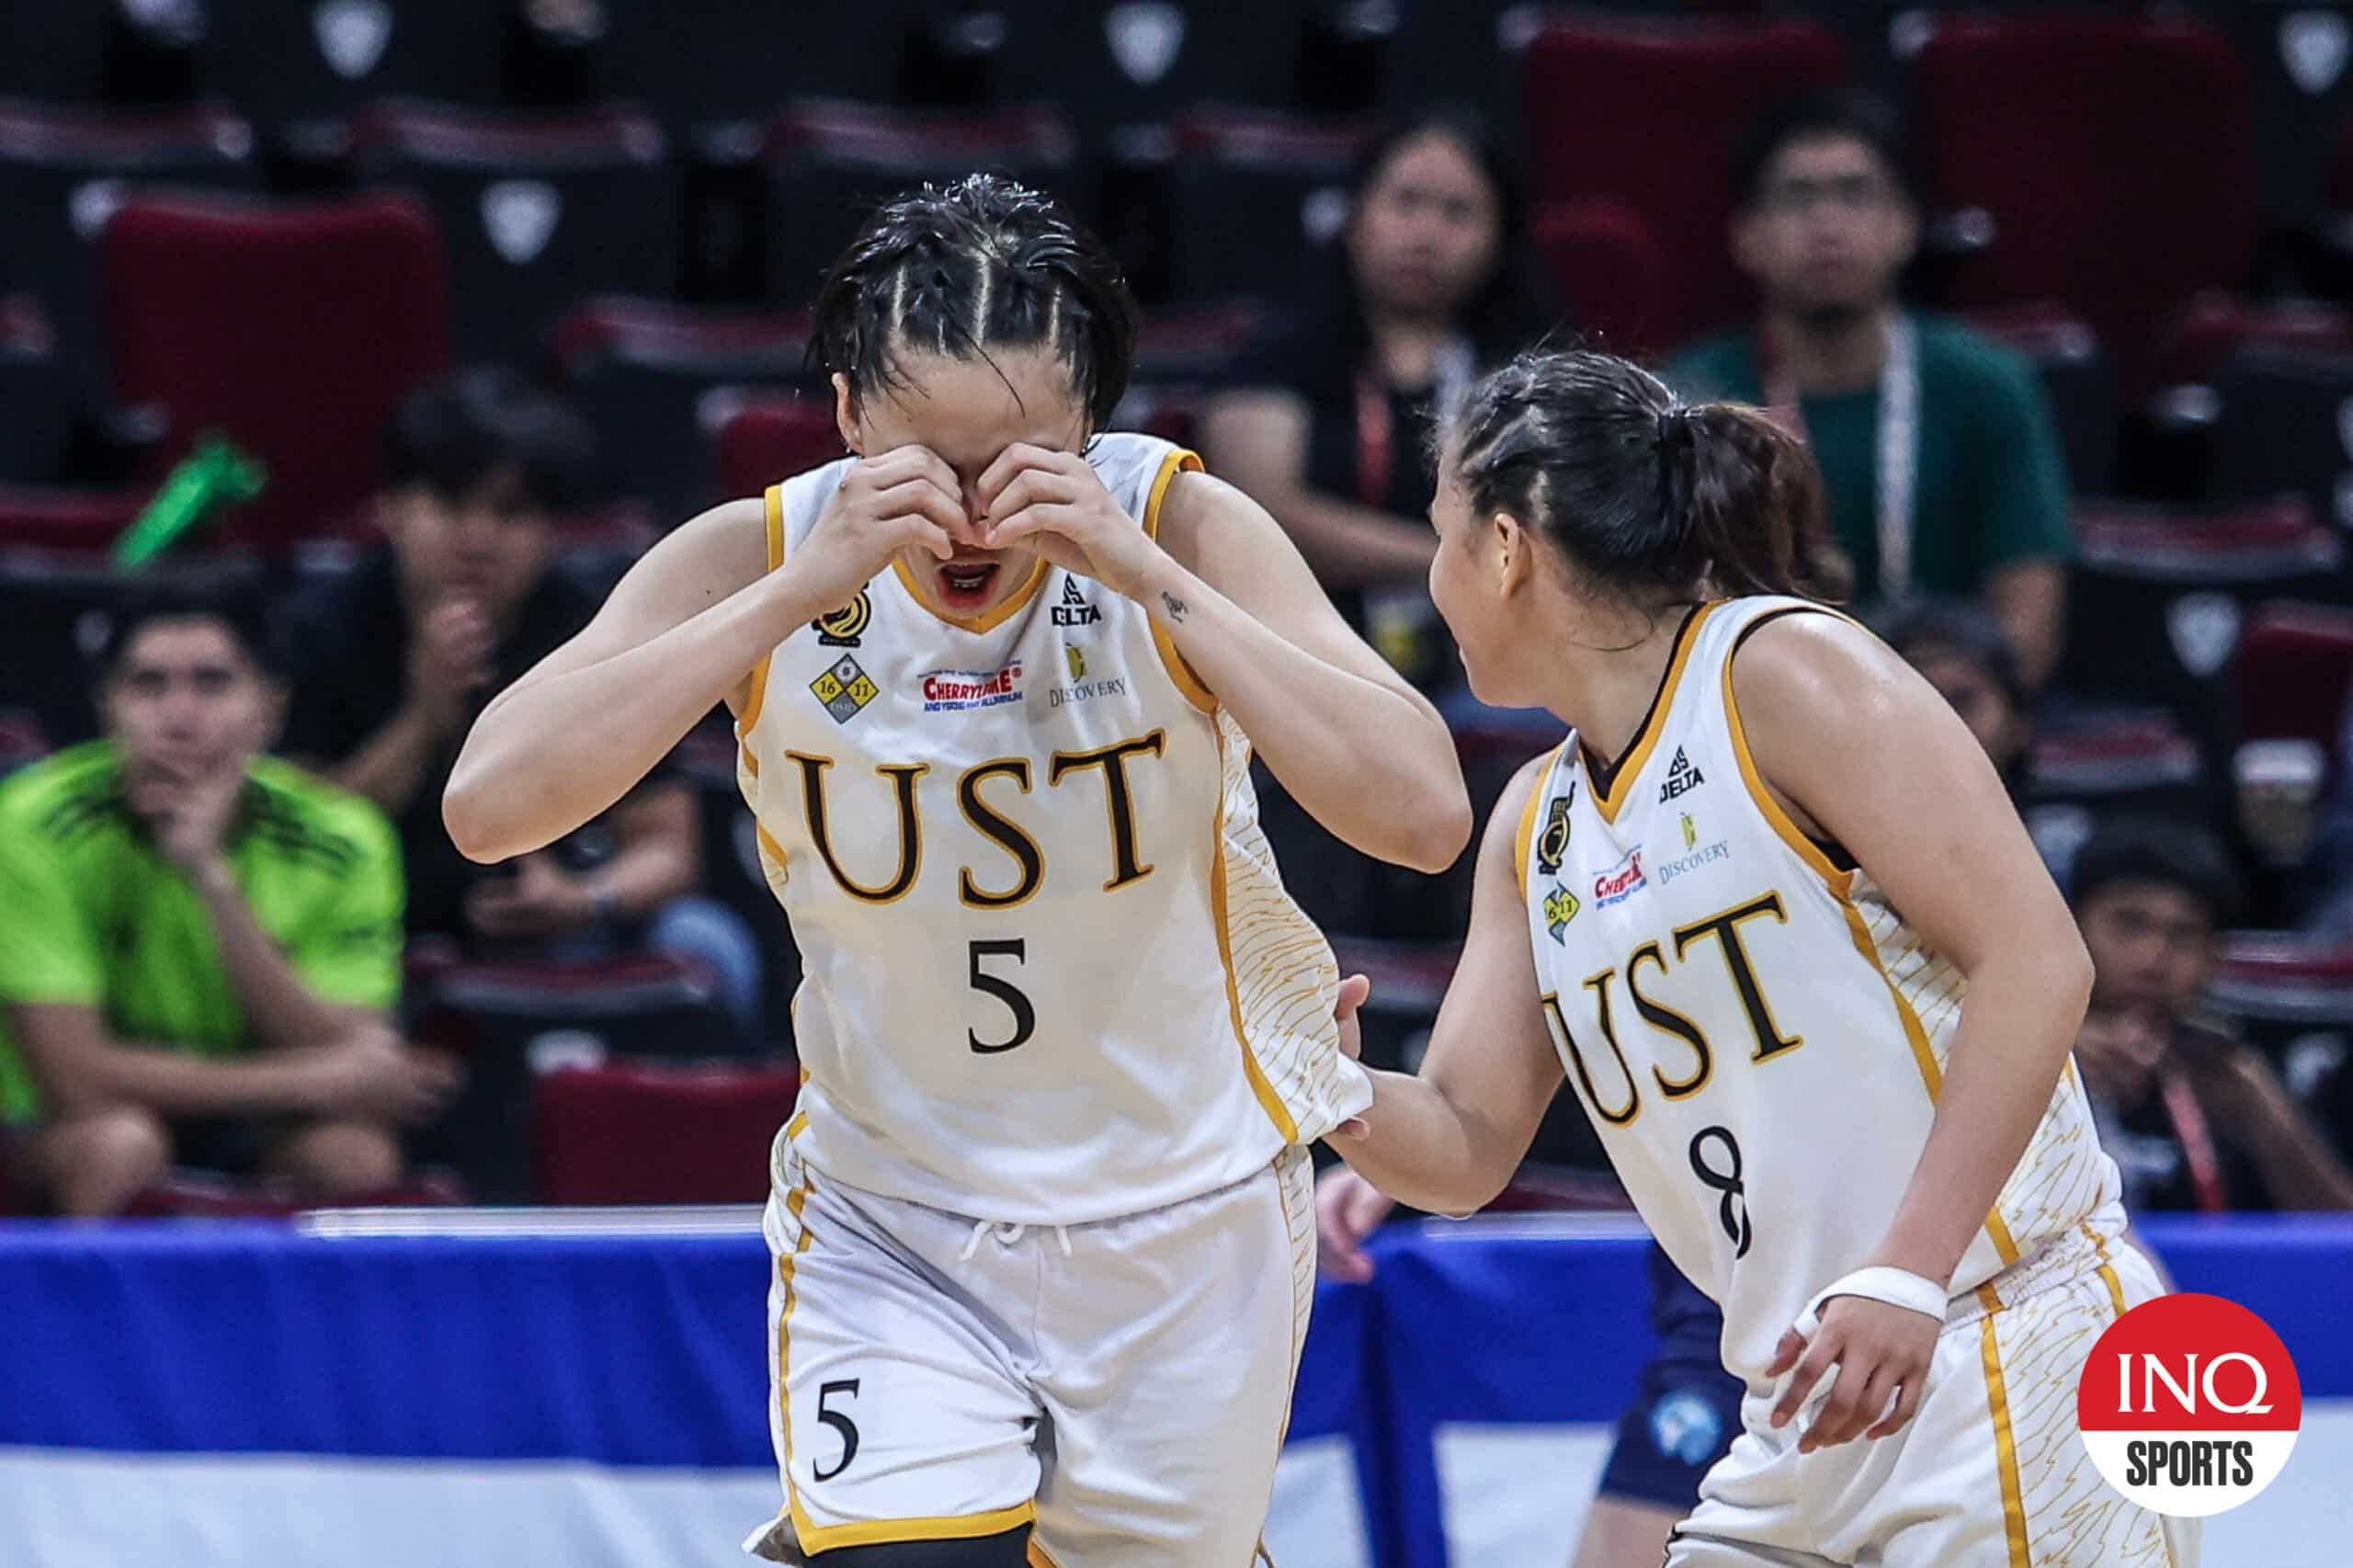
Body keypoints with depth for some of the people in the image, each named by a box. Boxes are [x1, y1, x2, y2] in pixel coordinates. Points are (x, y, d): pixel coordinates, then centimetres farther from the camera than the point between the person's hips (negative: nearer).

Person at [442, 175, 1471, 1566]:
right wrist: (796, 593, -35)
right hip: (895, 1228, -1)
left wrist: (1153, 579, -35)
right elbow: (489, 804, -29)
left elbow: (1425, 819, -29)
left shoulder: (1178, 530, -18)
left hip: (1186, 1217, 1)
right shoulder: (759, 557, -16)